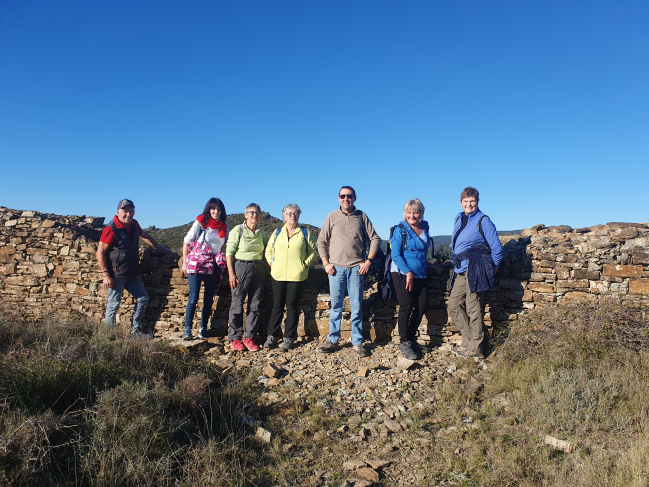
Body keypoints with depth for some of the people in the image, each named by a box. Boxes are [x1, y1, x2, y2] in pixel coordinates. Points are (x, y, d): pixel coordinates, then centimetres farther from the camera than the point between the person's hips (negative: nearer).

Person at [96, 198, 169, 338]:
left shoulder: (134, 225, 7)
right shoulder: (111, 228, -14)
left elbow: (145, 236, 29)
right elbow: (100, 252, -14)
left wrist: (159, 247, 32)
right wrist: (106, 275, -17)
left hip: (132, 274, 8)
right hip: (116, 274, -8)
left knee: (143, 298, 10)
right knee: (114, 304, -1)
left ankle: (135, 330, 20)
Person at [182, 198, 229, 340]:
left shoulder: (224, 227, 8)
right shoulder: (200, 223, 0)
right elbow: (186, 242, 4)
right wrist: (185, 262, 1)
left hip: (213, 267, 3)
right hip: (196, 264, -3)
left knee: (209, 299, 4)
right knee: (193, 297, -10)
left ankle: (203, 329, 15)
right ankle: (187, 329, -2)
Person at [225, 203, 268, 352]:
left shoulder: (262, 233, 12)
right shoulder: (238, 230, -1)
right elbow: (229, 252, -5)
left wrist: (266, 270, 5)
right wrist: (231, 273, -11)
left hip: (258, 270, 4)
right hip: (241, 267, -4)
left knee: (255, 305, 4)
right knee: (237, 304, 0)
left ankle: (249, 337, 14)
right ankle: (235, 338, 12)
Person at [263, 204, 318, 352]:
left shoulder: (305, 232, 6)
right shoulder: (277, 233, 12)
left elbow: (313, 252, 7)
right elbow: (268, 250, 19)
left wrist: (305, 263, -5)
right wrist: (272, 262, 5)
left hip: (296, 275, -2)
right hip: (278, 275, 2)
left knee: (291, 306, 2)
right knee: (277, 305, 6)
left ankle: (288, 338, 11)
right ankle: (272, 337, 15)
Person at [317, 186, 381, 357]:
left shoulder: (362, 217, 6)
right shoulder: (332, 216, 5)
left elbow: (375, 239, 7)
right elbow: (321, 241, 7)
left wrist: (368, 261, -1)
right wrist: (326, 263, -1)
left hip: (356, 268, 0)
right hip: (336, 268, 0)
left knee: (357, 307, 4)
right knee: (336, 306, 5)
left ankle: (357, 343, 13)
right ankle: (332, 340, 16)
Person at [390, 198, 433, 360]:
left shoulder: (424, 228, 9)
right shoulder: (400, 230, -7)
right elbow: (395, 255, -12)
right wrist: (408, 273, -19)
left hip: (420, 274, 6)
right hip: (401, 273, -6)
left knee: (422, 306, 4)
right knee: (406, 306, -11)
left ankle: (411, 338, 21)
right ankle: (404, 343, 1)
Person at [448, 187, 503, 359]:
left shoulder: (483, 221, -6)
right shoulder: (459, 219, 14)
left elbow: (496, 247, -4)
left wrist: (492, 268, 0)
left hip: (475, 270, -8)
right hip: (460, 271, 8)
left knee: (473, 309, -2)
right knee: (454, 304, 9)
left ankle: (475, 348, 9)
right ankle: (468, 341, 20)